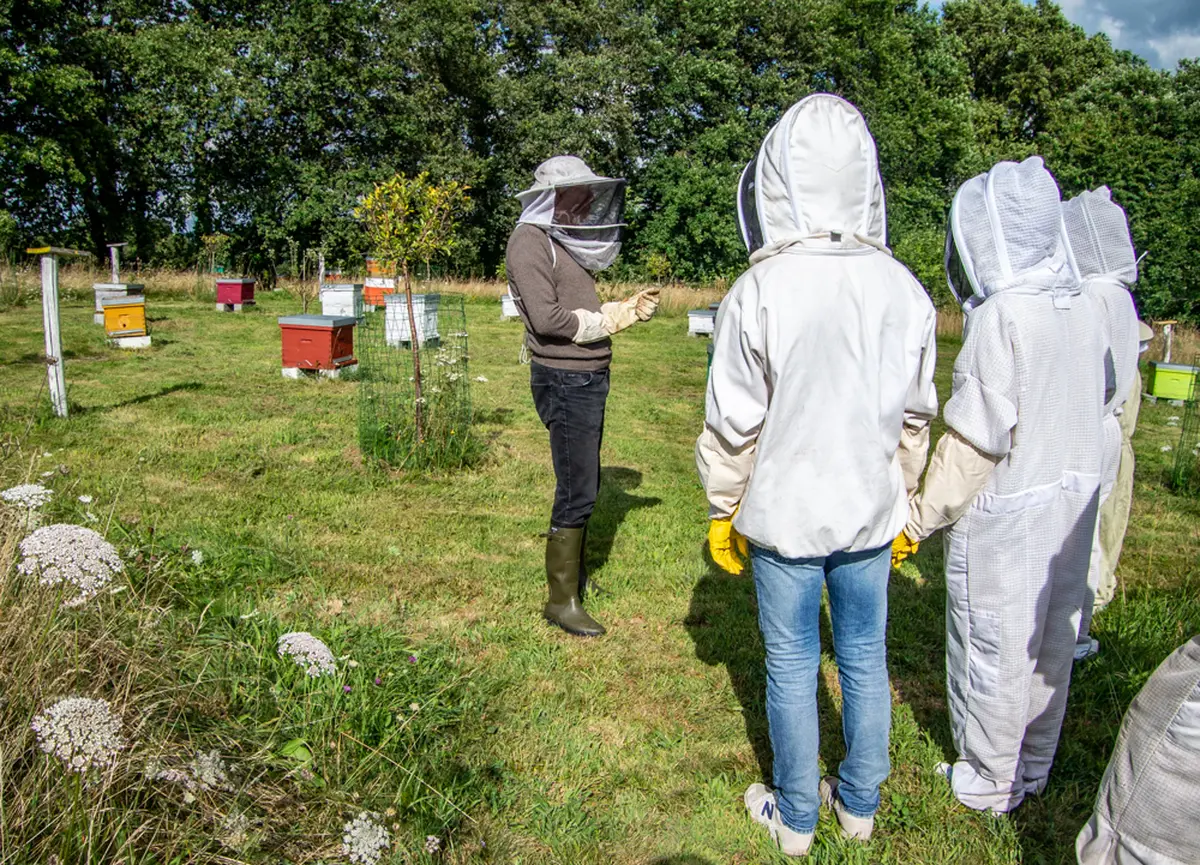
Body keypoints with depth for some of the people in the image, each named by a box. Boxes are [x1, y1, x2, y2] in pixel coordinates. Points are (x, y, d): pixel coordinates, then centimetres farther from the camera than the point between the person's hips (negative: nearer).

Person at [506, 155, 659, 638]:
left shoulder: (565, 242, 16)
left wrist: (631, 308, 3)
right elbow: (548, 318, -21)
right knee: (577, 493, -5)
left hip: (589, 377, 10)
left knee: (584, 486, 18)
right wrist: (609, 320, -12)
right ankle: (562, 601, 6)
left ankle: (573, 574, 33)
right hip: (563, 380, -9)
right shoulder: (531, 242, -12)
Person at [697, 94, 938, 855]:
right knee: (865, 658, 18)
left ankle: (796, 817, 31)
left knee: (792, 667, 12)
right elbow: (916, 416, 5)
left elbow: (734, 423, -12)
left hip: (785, 516, -3)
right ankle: (860, 805, 37)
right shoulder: (905, 291, -5)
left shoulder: (761, 290, -17)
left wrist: (723, 510, 2)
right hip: (870, 514, 4)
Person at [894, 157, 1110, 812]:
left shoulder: (1001, 315, -20)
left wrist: (919, 517, -14)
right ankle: (1035, 767, 36)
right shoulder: (1086, 309, 1)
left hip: (1005, 512, -7)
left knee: (993, 647, 8)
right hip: (1074, 502, 8)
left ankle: (990, 783, 24)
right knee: (1052, 638, 19)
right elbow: (1089, 411, 7)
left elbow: (974, 438, -21)